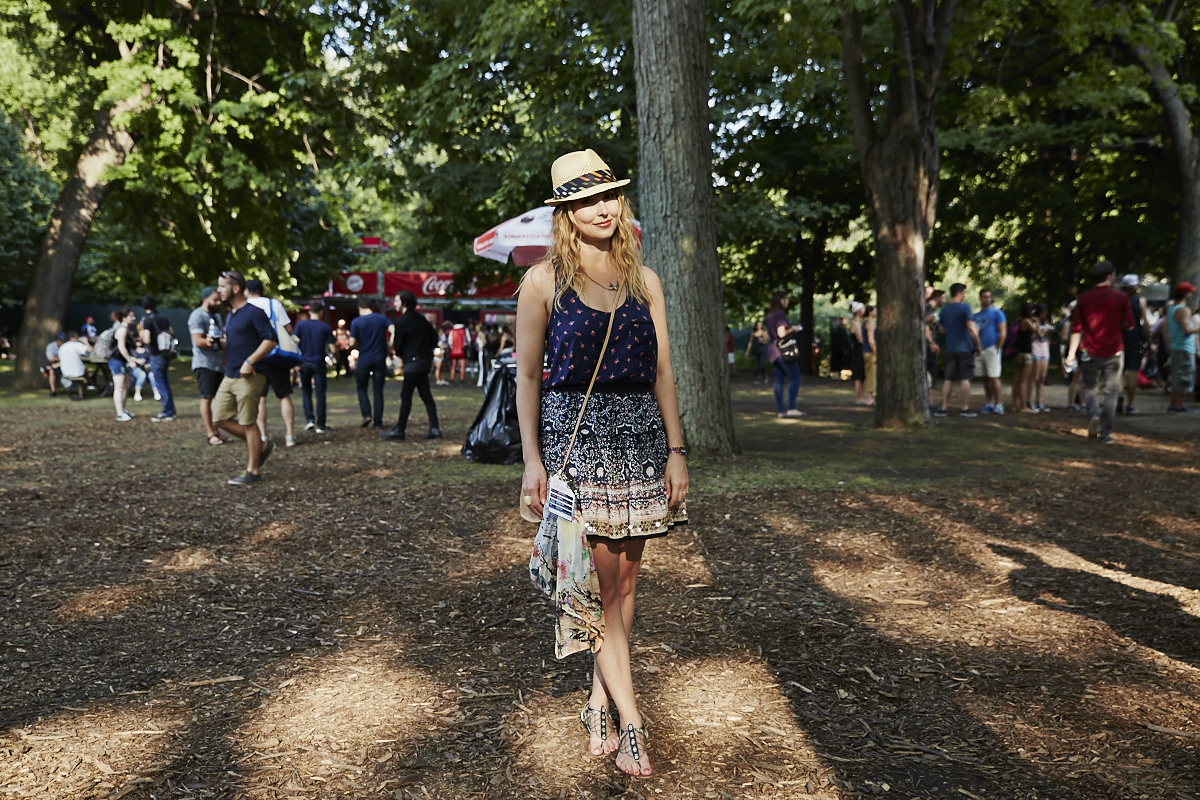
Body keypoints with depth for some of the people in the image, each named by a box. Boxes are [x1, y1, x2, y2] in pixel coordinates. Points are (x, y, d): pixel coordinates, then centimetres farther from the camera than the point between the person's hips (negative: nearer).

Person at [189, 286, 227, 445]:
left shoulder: (216, 315, 18)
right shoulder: (198, 316, -11)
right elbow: (197, 341, -21)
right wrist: (207, 342, -42)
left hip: (218, 364, 9)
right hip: (204, 364, -9)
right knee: (206, 398, -8)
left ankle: (214, 431, 15)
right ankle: (210, 434, -8)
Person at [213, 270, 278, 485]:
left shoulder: (254, 312, -11)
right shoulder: (230, 316, 16)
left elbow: (271, 339, -18)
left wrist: (250, 362, -22)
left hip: (249, 377, -9)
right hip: (229, 377, 9)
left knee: (248, 423, -2)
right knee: (221, 418, 7)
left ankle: (252, 472, 7)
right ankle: (262, 446, 21)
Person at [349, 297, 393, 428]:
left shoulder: (356, 322, -5)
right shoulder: (382, 318, 1)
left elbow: (352, 343, -8)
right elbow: (393, 330, -12)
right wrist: (389, 344, -1)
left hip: (364, 360, -2)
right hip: (380, 359, 2)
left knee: (361, 388, 15)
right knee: (378, 390, 7)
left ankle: (366, 414, -4)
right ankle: (378, 421, 6)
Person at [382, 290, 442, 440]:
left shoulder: (402, 321, -10)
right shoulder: (421, 319, 13)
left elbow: (398, 343, -6)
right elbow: (434, 339, 14)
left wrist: (400, 355, 13)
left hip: (413, 362, -8)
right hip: (425, 360, 8)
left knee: (406, 396, -4)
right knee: (426, 395, 9)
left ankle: (399, 430, 0)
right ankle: (435, 429, 6)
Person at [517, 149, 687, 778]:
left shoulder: (644, 281, 9)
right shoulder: (544, 280, 1)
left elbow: (662, 372, 9)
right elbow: (527, 374, 1)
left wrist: (676, 452, 3)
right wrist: (532, 459, -6)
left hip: (640, 437, 4)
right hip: (575, 436, -3)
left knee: (624, 580, 6)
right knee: (597, 584, -6)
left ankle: (599, 704, 20)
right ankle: (630, 722, 2)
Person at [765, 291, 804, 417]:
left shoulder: (769, 315, 15)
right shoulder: (780, 314, -13)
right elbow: (781, 333, -21)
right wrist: (792, 329, -3)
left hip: (772, 349, 9)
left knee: (779, 380, 8)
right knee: (795, 378, -7)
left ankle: (780, 410, 6)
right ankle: (791, 408, -13)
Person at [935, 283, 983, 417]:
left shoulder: (944, 309, 9)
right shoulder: (964, 308, -9)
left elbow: (941, 329, 19)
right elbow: (971, 328, -15)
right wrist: (978, 345, -8)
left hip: (950, 349, 5)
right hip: (965, 348, -5)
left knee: (948, 379, 6)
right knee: (965, 378, 1)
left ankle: (943, 408, 3)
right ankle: (965, 408, 3)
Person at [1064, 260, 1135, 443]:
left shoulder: (1083, 299, 0)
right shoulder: (1121, 298, -3)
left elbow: (1076, 328, -1)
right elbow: (1129, 324, 0)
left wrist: (1072, 352, 2)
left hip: (1091, 352, 1)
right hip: (1114, 352, -1)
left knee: (1089, 387, 14)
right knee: (1110, 392, 6)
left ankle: (1093, 415, -13)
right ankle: (1105, 433, 5)